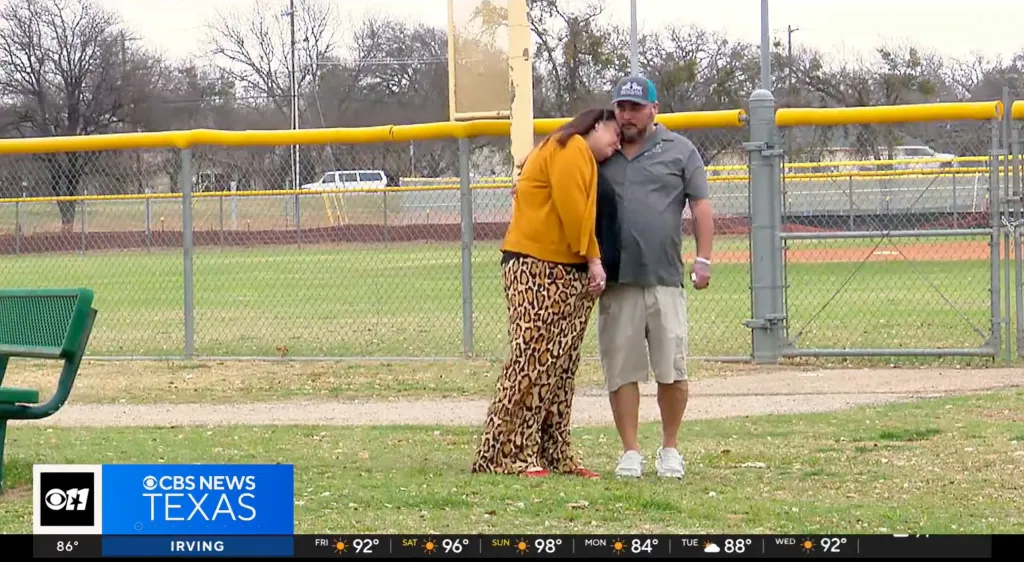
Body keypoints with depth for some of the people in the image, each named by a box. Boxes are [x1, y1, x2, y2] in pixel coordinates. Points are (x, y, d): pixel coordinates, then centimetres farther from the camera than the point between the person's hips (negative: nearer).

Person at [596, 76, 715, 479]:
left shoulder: (679, 151, 10)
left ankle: (670, 450, 10)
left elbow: (701, 206, 7)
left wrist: (703, 260, -2)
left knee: (671, 370, -3)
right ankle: (630, 452, 6)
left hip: (665, 279, -2)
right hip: (615, 281, 2)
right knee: (621, 370, 0)